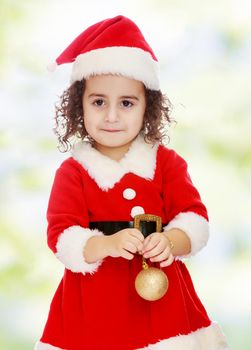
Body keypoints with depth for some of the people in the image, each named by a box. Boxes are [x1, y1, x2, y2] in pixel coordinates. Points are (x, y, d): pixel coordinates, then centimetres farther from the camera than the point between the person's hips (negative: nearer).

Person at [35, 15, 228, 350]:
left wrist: (170, 242, -23)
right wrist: (106, 245, -28)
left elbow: (195, 219, -2)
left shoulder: (166, 162, 4)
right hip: (95, 301, -1)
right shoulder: (72, 171, -1)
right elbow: (61, 236, -10)